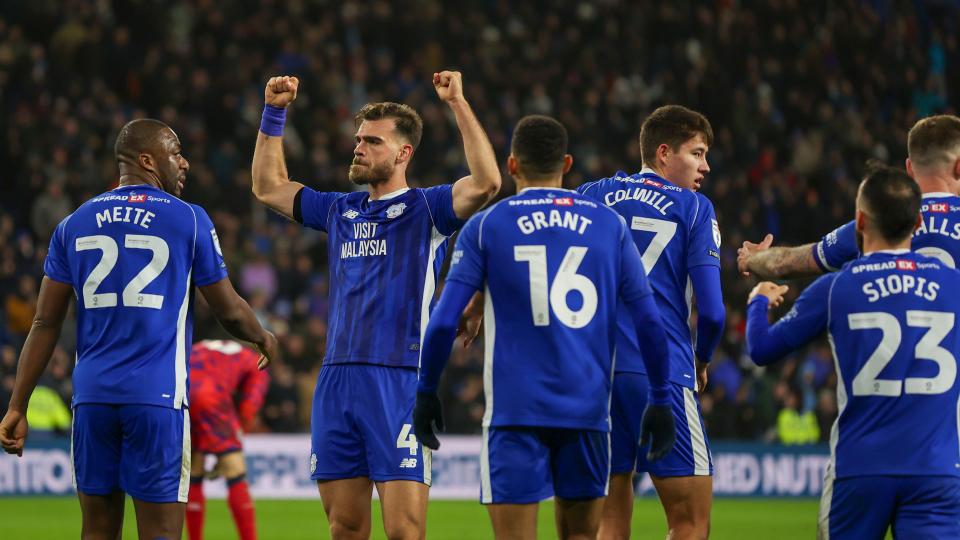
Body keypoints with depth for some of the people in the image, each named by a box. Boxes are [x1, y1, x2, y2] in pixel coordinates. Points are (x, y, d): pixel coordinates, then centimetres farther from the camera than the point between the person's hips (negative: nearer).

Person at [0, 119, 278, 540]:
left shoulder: (74, 224, 10)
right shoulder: (188, 220, 0)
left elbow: (45, 324, 8)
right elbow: (230, 311, 7)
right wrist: (264, 339, 29)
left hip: (92, 395, 4)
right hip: (156, 395, -4)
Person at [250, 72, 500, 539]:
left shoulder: (426, 208, 1)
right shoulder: (340, 210, 18)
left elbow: (485, 182, -17)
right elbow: (268, 186, 29)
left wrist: (457, 103, -17)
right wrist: (274, 113, 21)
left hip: (399, 383, -6)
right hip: (336, 381, 6)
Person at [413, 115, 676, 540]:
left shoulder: (486, 226, 1)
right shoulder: (609, 224, 8)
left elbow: (444, 321, -4)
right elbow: (648, 321, 5)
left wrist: (426, 392, 8)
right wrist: (660, 399, 12)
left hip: (515, 409, -3)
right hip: (587, 409, 3)